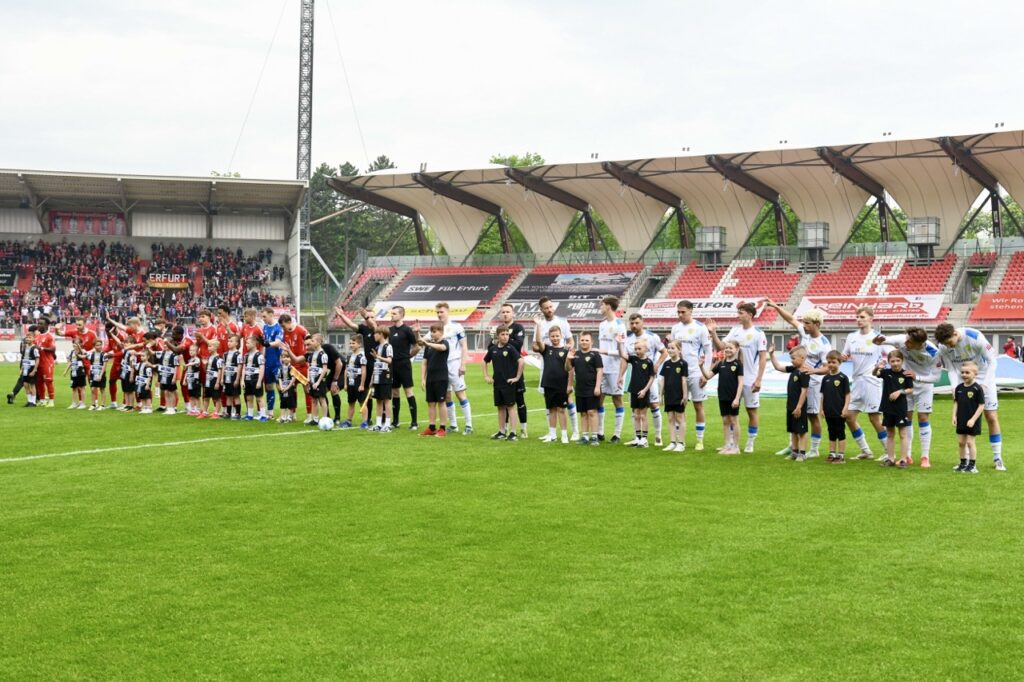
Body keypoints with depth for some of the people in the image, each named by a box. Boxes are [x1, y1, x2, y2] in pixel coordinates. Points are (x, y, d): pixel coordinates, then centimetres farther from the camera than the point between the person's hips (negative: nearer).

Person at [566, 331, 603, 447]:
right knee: (583, 413, 9)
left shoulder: (595, 354, -5)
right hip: (580, 389, 5)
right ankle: (584, 436, 14)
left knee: (592, 412, -6)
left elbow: (599, 371, -8)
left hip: (592, 389, -5)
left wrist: (598, 386, -15)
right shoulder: (576, 355, 10)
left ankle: (594, 436, -2)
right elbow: (569, 368, 15)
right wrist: (568, 359, -5)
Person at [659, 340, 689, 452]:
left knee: (680, 419, 2)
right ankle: (672, 442, 13)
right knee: (671, 419, 8)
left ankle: (681, 443, 8)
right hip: (669, 396, 5)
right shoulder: (666, 364, 7)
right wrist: (661, 394, 8)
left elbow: (684, 380, -9)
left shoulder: (682, 364, -8)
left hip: (679, 396, -5)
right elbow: (663, 380, 10)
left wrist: (685, 395, -11)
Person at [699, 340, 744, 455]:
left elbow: (740, 382, -11)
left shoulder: (738, 364, -7)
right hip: (723, 397, 5)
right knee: (725, 421, 9)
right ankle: (727, 445, 15)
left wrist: (737, 398, -17)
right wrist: (701, 366, -7)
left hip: (733, 397, -5)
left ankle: (736, 447, 8)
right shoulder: (721, 364, 8)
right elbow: (708, 376, 9)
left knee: (734, 420, 1)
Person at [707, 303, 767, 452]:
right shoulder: (735, 331, 5)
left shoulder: (758, 334, -9)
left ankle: (750, 443, 15)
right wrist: (713, 333, -12)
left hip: (750, 380, -5)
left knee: (751, 411, 5)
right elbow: (720, 346, 2)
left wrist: (758, 380, -14)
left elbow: (763, 358, -9)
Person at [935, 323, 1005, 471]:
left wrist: (985, 384, -23)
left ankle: (997, 458, 7)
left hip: (984, 378, -3)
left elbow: (992, 361, -16)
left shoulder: (975, 337, -26)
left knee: (991, 417, -3)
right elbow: (951, 369, -5)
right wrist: (955, 388, -22)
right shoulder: (943, 347, -16)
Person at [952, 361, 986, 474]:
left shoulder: (977, 388, -13)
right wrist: (954, 416, 1)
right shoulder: (959, 388, 4)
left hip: (972, 421, -6)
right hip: (961, 420, 6)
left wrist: (973, 419, -17)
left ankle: (972, 465, 7)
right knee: (961, 442, 10)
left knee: (970, 442, -2)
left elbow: (981, 406, -13)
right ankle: (963, 463, 21)